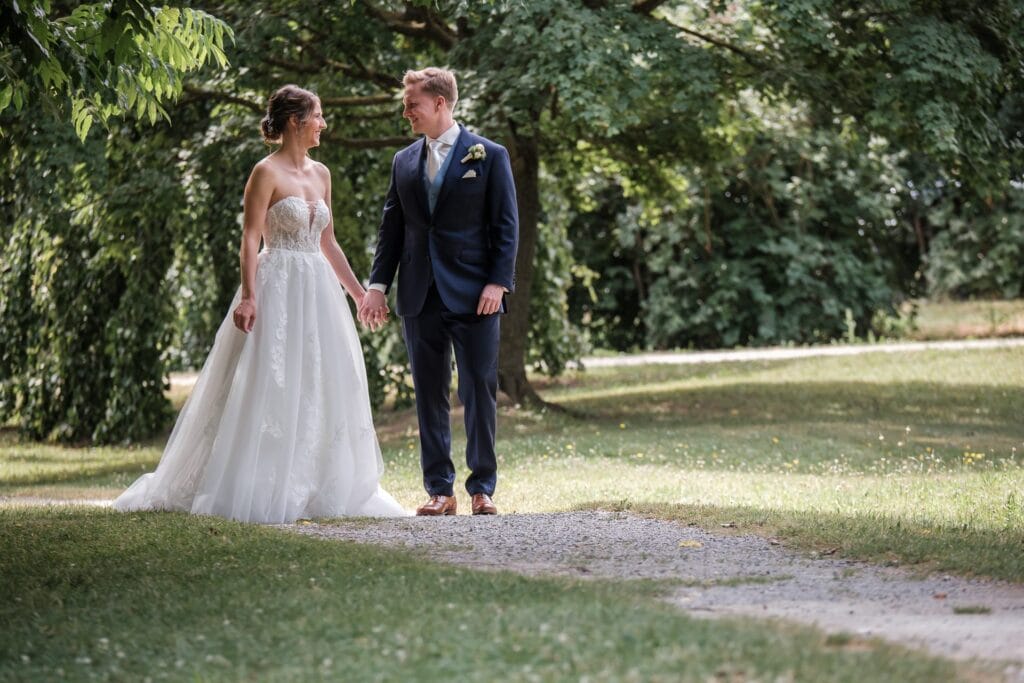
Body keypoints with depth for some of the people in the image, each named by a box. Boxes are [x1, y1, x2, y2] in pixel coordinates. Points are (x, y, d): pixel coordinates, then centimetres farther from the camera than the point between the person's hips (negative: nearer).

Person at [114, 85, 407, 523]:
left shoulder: (320, 174, 13)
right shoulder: (267, 173, -8)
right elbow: (250, 239, -13)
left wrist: (358, 292, 19)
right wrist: (248, 297, -23)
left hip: (318, 290, 8)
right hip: (278, 289, -8)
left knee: (323, 389, 7)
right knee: (270, 389, -7)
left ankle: (321, 488, 13)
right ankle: (261, 491, -4)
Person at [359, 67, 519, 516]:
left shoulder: (488, 156, 0)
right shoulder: (404, 162, 13)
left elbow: (507, 226, -3)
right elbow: (391, 228, 14)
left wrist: (497, 283, -12)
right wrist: (378, 285, 4)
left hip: (474, 296, -4)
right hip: (420, 297, 4)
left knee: (479, 391, -1)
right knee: (429, 395, 5)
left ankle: (482, 488, 6)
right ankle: (440, 490, 10)